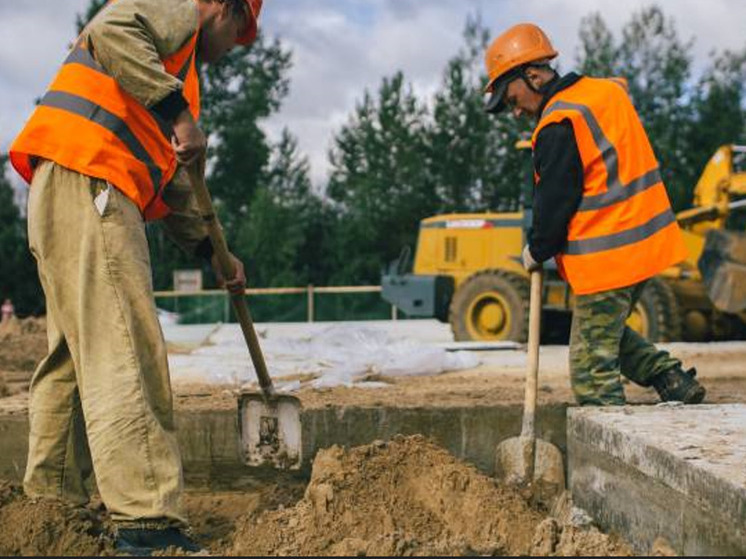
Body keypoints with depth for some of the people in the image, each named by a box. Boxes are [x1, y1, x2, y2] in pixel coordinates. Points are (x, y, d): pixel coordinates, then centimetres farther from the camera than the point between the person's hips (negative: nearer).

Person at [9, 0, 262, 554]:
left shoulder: (177, 63, 33)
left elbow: (171, 180, 32)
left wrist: (213, 251, 28)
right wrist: (180, 112, -19)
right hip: (87, 182, -10)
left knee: (75, 352, 13)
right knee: (124, 352, -15)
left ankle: (51, 502, 20)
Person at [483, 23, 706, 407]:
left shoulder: (557, 126, -17)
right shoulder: (608, 90, 11)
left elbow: (554, 202, -13)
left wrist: (536, 251, 5)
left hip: (605, 258, -9)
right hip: (646, 242, 9)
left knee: (592, 368, -1)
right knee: (610, 333, 26)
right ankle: (674, 380, 16)